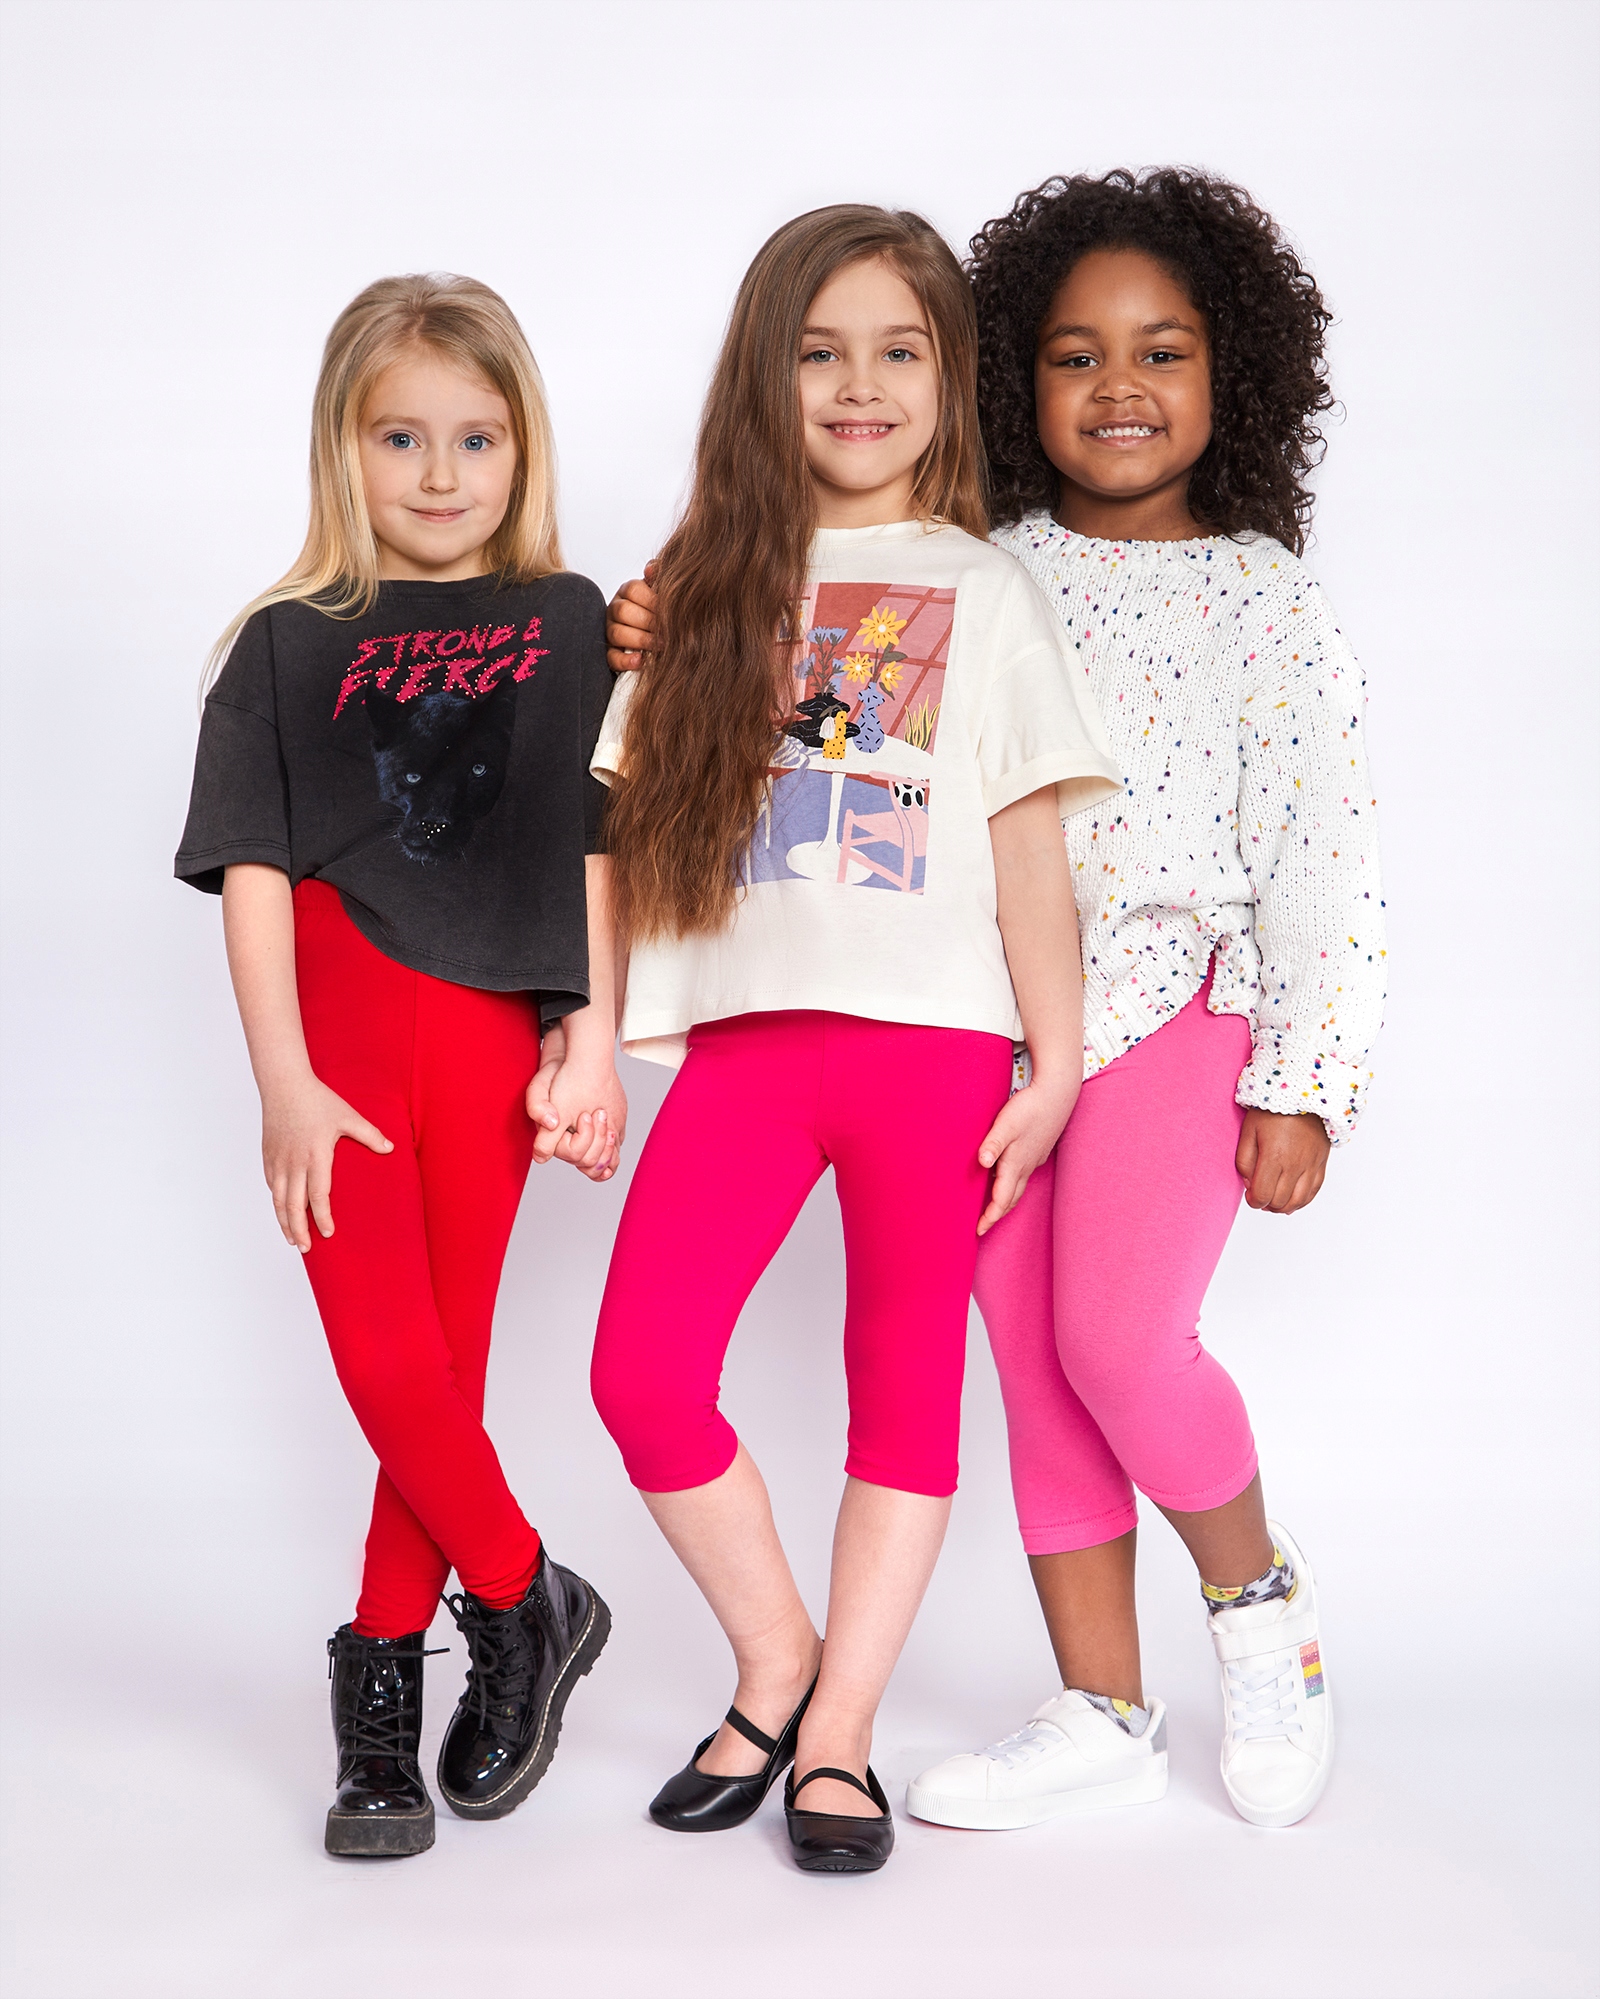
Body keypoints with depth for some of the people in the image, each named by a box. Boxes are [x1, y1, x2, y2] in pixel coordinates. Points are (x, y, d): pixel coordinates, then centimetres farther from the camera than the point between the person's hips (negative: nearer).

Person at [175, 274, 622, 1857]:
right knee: (386, 1363, -7)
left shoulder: (569, 627, 11)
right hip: (336, 1017, 0)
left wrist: (591, 1038, -2)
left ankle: (382, 1683, 20)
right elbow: (254, 870, 2)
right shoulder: (286, 644, 9)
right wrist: (283, 1084, -6)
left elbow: (600, 850, 7)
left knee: (444, 1365, 4)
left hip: (494, 1028, 0)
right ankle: (525, 1606, 16)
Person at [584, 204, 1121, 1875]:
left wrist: (1054, 1064, 0)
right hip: (742, 1036, 2)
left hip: (929, 1041, -1)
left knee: (905, 1389, 4)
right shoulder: (708, 583, 12)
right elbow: (625, 824, 9)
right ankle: (776, 1665, 15)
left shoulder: (981, 592, 9)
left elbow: (1027, 845, 5)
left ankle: (838, 1737, 17)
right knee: (642, 1375, -8)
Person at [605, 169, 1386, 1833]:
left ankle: (1258, 1592, 14)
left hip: (1179, 1005, -4)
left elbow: (1326, 860, -3)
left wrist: (1304, 1083, -8)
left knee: (1118, 1340, -17)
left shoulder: (1267, 601, -1)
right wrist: (683, 649, -5)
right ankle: (1101, 1715, 21)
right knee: (1033, 1362, 7)